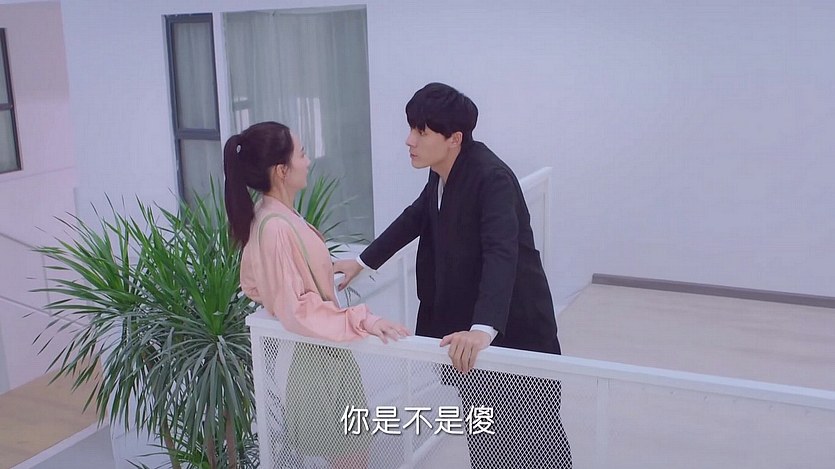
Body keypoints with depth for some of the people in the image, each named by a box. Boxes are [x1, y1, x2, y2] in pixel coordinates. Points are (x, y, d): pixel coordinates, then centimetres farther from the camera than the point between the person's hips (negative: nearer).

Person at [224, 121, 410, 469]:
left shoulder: (273, 217, 4)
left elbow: (255, 286, 14)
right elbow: (297, 310, -27)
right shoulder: (275, 227, -26)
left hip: (316, 350, 10)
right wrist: (360, 320, -32)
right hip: (315, 355, -10)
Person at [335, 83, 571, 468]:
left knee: (535, 436, 4)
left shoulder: (492, 177, -24)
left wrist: (483, 328, -49)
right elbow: (416, 218, 20)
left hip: (516, 326, -8)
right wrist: (364, 261, 19)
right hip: (469, 326, 8)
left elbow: (501, 254, -37)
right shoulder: (443, 174, 2)